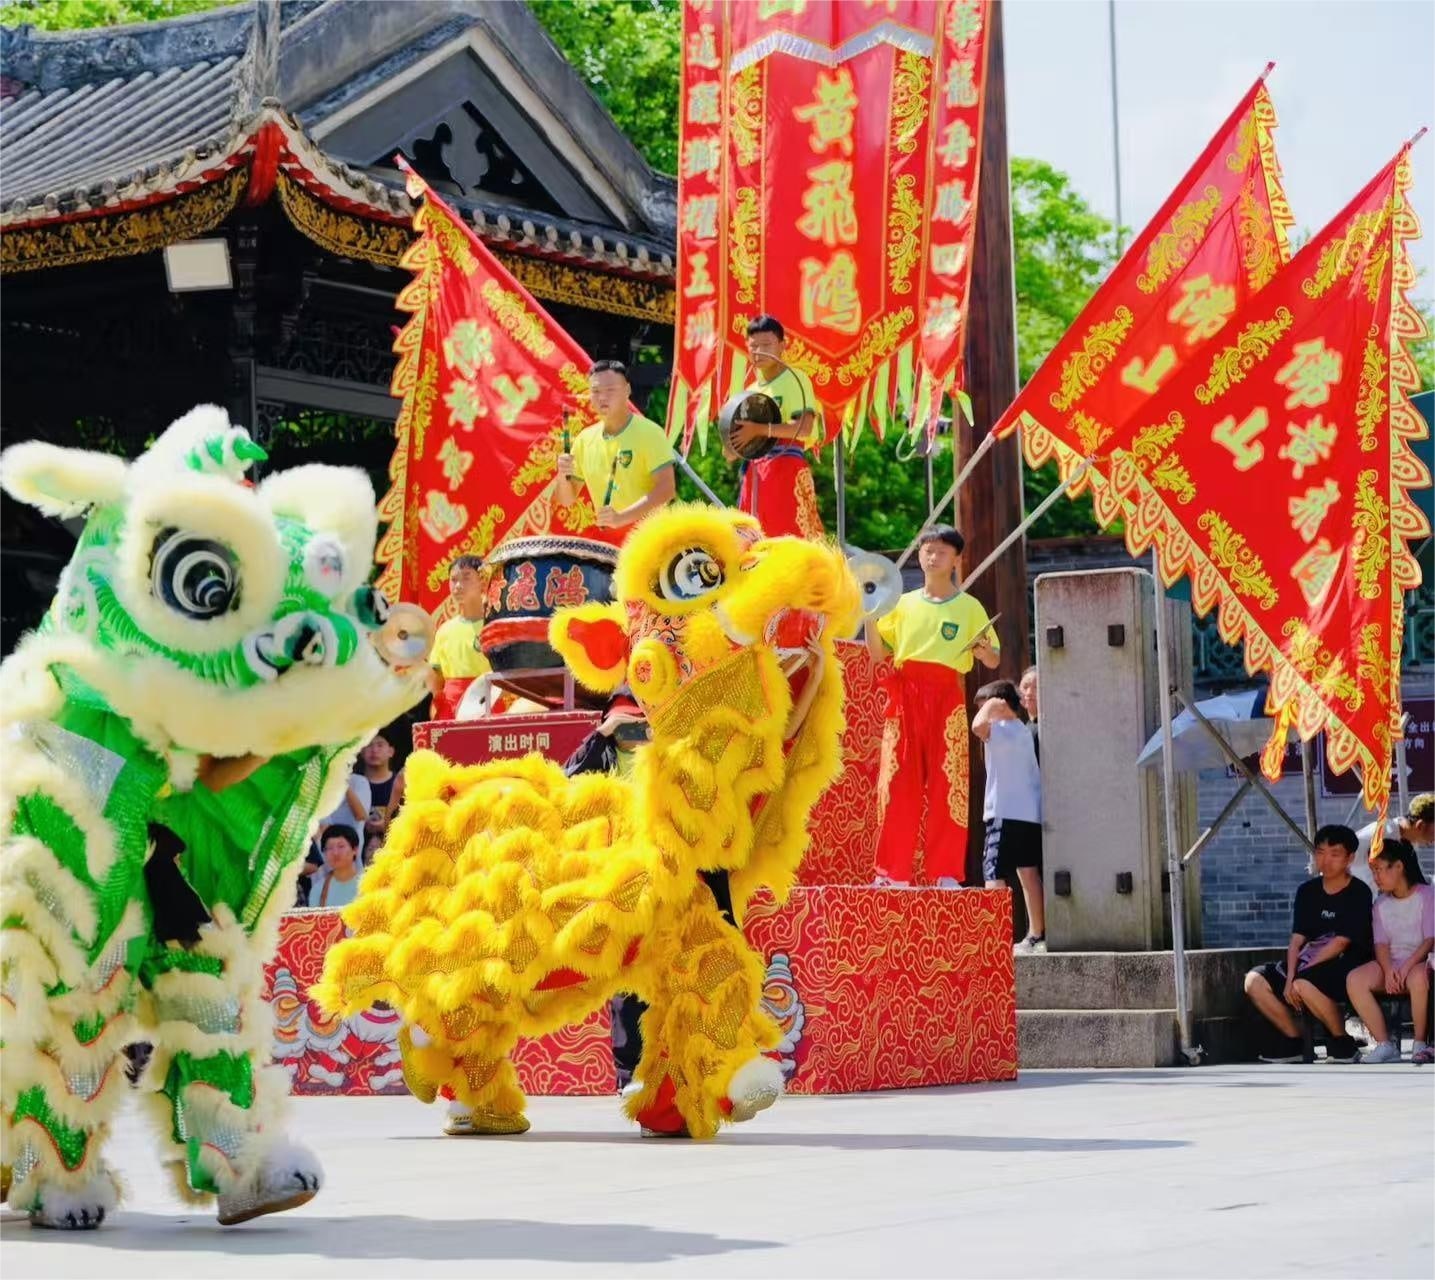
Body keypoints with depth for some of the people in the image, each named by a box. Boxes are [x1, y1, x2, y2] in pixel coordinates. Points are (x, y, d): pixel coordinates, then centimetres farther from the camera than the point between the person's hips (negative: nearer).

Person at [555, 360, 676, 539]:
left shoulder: (649, 433, -9)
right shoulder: (585, 439, 8)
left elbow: (667, 489, -19)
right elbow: (566, 500, 13)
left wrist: (622, 517, -29)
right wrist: (563, 477, -10)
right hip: (606, 541, 5)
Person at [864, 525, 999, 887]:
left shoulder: (969, 607, 9)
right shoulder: (903, 604, 15)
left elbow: (994, 660, 9)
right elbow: (878, 653, 13)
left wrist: (984, 651, -14)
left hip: (947, 697, -2)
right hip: (905, 695, 2)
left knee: (948, 785, -7)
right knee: (898, 783, -3)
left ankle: (946, 873, -6)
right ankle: (893, 871, -2)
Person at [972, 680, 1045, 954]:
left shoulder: (1005, 730, -11)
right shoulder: (1023, 733, 20)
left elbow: (978, 726, -30)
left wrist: (989, 706, -13)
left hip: (1006, 813, -10)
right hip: (1031, 812, 10)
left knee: (994, 874, -12)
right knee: (1029, 874, 14)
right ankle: (1037, 936, 18)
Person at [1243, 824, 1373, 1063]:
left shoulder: (1358, 893, -9)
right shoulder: (1307, 891, 9)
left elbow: (1340, 943, -15)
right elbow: (1296, 940, 3)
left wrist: (1300, 973, -17)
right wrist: (1289, 977, -13)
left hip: (1348, 967, -7)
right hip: (1311, 965, 7)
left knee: (1305, 984, -36)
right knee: (1255, 981, -8)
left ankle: (1342, 1042, -15)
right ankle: (1293, 1040, 4)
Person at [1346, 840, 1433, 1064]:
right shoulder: (1381, 904, 16)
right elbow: (1381, 944, 5)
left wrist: (1407, 967, -25)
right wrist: (1388, 969, -17)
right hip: (1391, 963, 5)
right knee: (1355, 980, -27)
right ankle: (1385, 1045, -23)